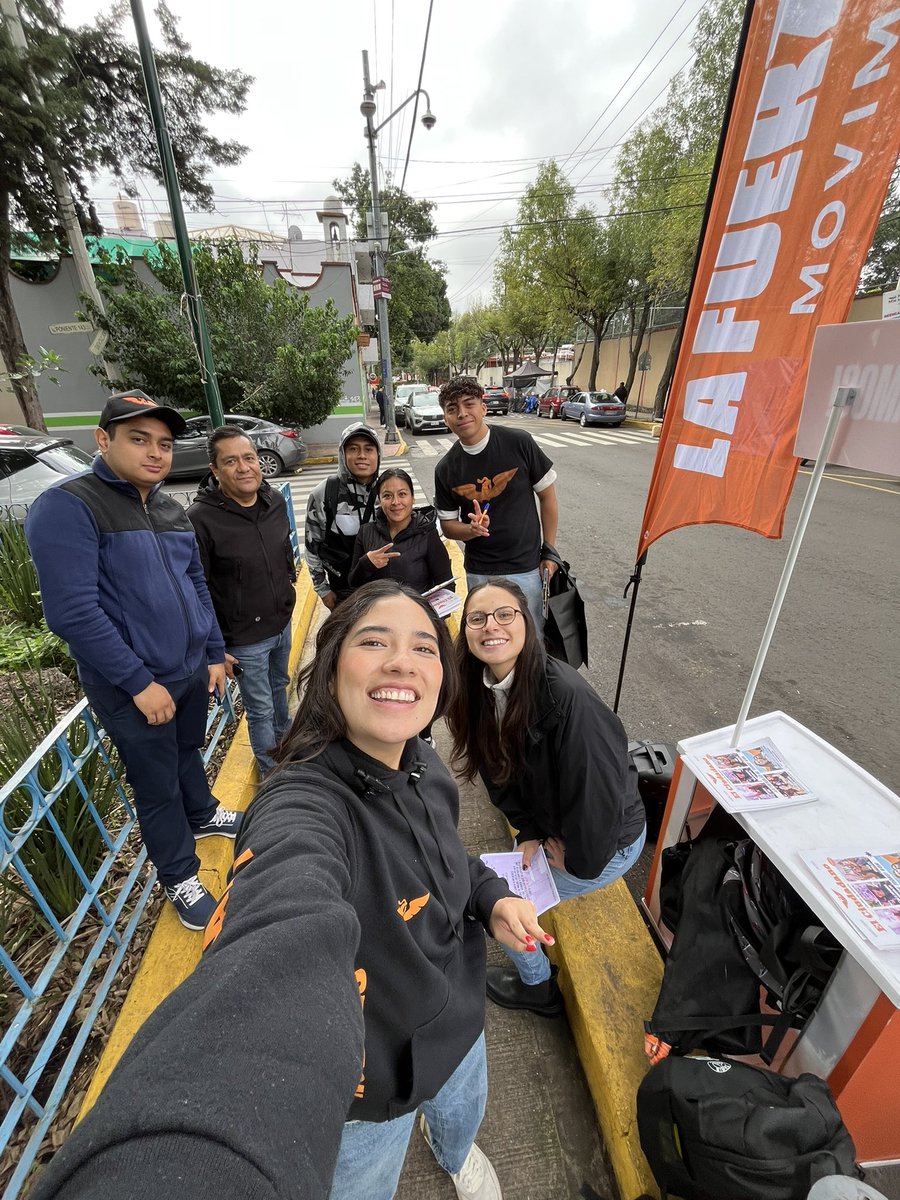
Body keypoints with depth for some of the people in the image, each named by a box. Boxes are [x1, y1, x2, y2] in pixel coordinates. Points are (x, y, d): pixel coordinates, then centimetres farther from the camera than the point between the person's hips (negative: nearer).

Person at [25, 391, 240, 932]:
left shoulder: (172, 509, 5)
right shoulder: (67, 507, -17)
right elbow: (72, 611, -22)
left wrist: (215, 653, 10)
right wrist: (140, 682, -20)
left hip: (193, 669, 6)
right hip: (133, 689, -6)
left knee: (189, 753, 27)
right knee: (158, 787, 11)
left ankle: (203, 815, 53)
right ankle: (181, 878, 33)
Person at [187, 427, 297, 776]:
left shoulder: (275, 501, -3)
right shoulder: (201, 518, -22)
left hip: (282, 624, 6)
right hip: (243, 639, -6)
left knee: (280, 687, 28)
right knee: (260, 710, 11)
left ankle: (286, 743, 54)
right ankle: (272, 772, 36)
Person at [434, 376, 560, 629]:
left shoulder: (519, 443, -10)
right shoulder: (445, 469, -4)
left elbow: (547, 495, -1)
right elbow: (448, 525, 4)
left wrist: (549, 550, -1)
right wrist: (473, 529, -18)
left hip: (526, 568, -1)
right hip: (479, 573, 2)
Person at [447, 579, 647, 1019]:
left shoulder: (566, 694, -37)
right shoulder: (483, 691, -12)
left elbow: (600, 789, -30)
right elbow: (501, 771, 0)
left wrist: (578, 859, -15)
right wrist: (529, 832, -5)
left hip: (607, 840, -6)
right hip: (552, 826, 6)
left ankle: (539, 989, 37)